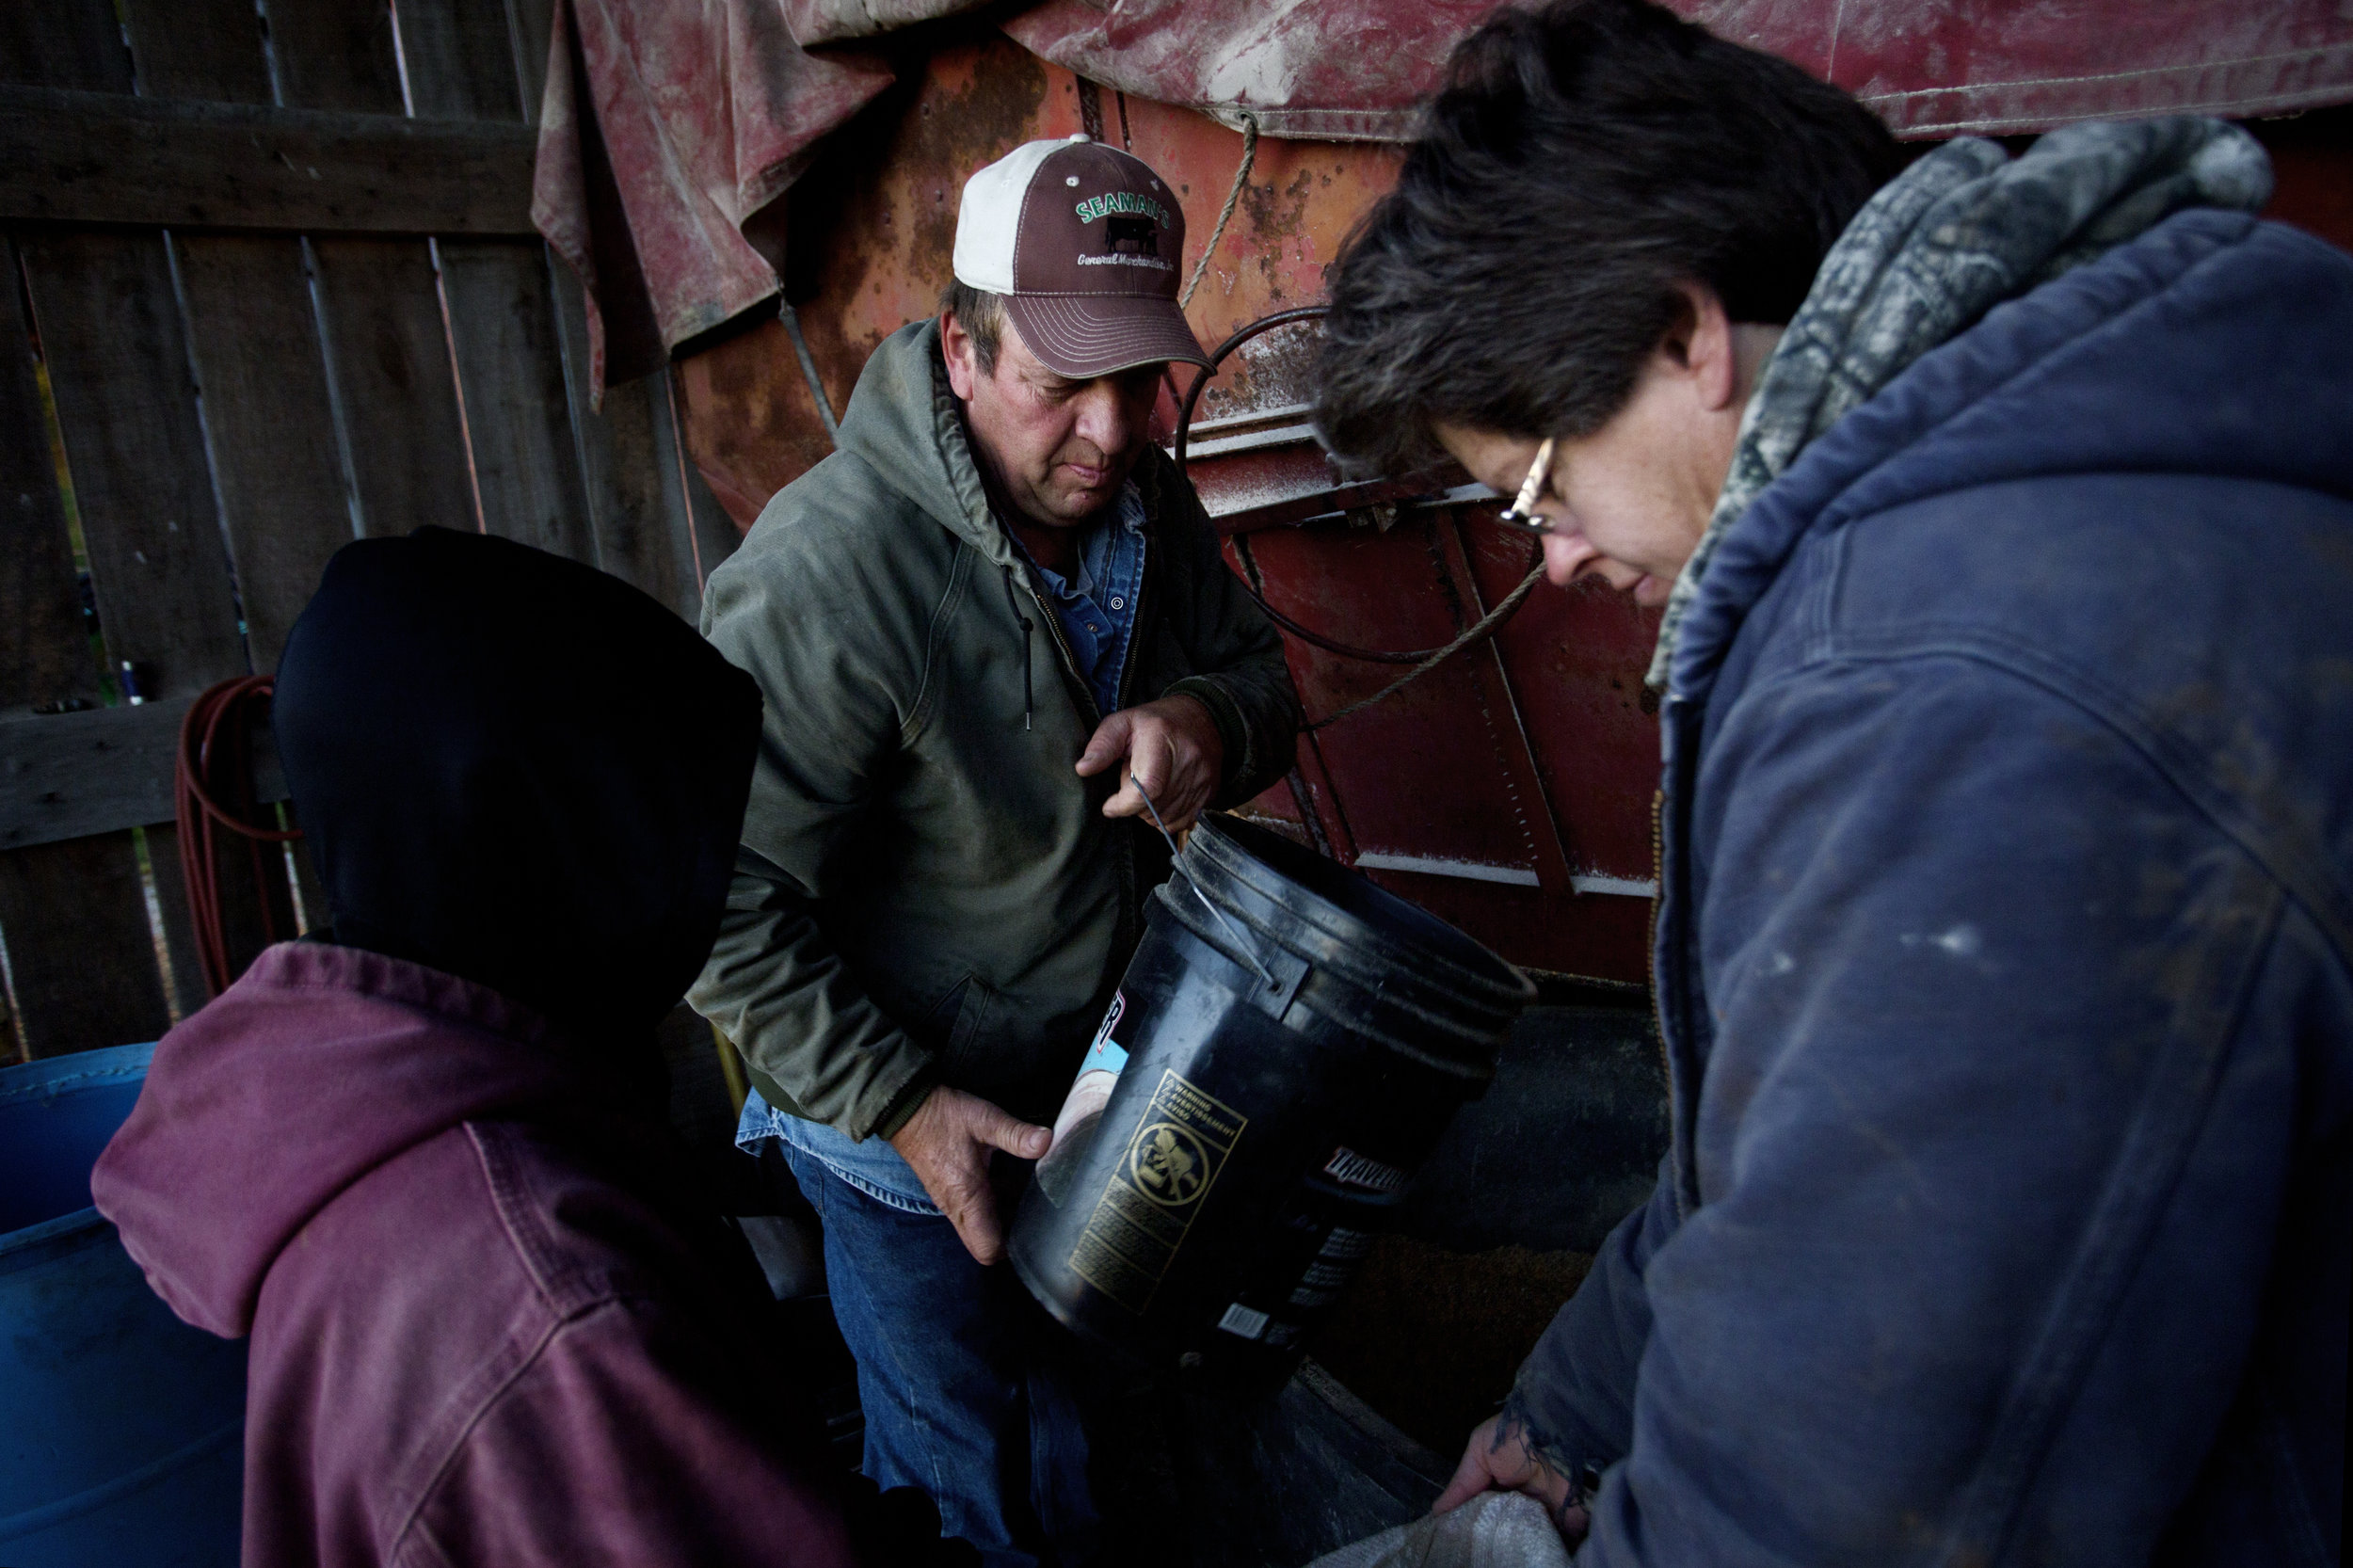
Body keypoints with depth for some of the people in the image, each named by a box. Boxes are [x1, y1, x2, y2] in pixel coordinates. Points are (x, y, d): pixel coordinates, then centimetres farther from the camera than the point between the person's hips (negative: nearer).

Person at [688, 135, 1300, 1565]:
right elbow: (728, 903, -25)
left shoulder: (1149, 502, -6)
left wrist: (1210, 722, -19)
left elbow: (1264, 676, 5)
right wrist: (898, 1105, -24)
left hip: (1108, 1095, 7)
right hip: (919, 1135, -6)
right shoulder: (828, 574, -30)